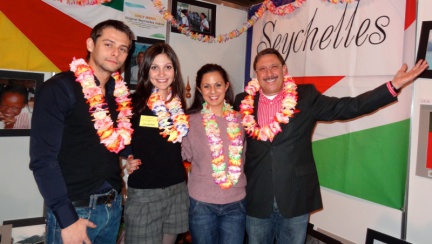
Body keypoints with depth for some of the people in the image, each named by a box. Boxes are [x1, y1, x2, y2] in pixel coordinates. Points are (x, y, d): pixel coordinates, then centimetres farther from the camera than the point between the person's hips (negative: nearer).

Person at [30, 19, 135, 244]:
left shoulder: (120, 92, 4)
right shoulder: (59, 88, -13)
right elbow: (43, 158, -17)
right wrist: (66, 218, -19)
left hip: (113, 205, 6)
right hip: (74, 209, -6)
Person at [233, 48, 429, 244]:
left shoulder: (306, 96, -3)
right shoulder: (244, 101, 0)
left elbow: (347, 107, -8)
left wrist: (393, 86, -14)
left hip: (294, 201, -1)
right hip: (256, 200, 1)